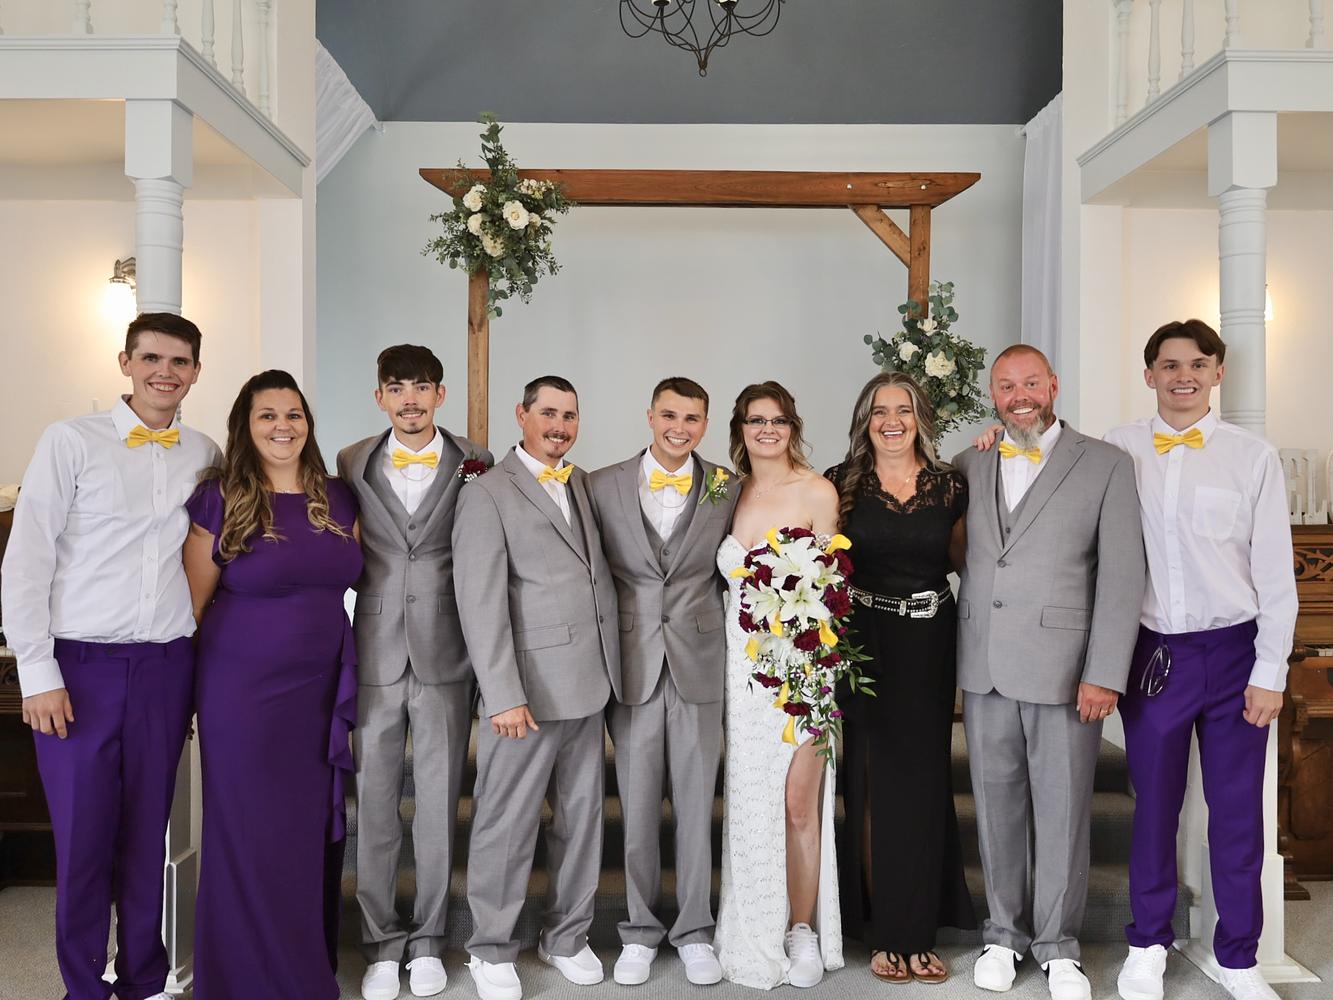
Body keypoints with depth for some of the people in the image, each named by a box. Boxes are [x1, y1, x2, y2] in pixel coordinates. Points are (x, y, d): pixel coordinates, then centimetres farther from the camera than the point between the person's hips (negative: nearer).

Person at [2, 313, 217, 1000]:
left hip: (165, 666, 3)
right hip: (80, 664, -2)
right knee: (81, 835, 3)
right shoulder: (70, 441, -2)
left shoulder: (204, 455, 8)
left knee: (148, 831, 10)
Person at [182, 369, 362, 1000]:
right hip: (243, 690, -4)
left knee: (313, 830, 11)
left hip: (320, 691, 4)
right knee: (250, 835, 5)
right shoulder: (220, 499, -5)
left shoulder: (336, 498, 6)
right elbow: (193, 600, -2)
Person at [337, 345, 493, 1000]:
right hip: (375, 653, 1)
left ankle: (428, 939, 24)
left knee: (439, 803, 8)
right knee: (374, 803, 8)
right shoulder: (352, 463, 6)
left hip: (445, 655, -1)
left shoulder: (474, 465, 0)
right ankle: (381, 942, 24)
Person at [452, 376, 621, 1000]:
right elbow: (481, 604, -12)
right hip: (528, 690, -6)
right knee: (507, 825, 5)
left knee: (581, 818, 15)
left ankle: (567, 936, 31)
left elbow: (598, 580, 14)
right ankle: (491, 950, 23)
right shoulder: (487, 494, -6)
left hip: (587, 687, 6)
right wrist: (504, 695, -17)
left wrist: (608, 675, 8)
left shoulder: (583, 485, 13)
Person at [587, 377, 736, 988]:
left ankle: (693, 929, 24)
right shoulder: (603, 486, 1)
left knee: (696, 804, 8)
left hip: (700, 664, 0)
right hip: (632, 668, 0)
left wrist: (728, 641, 2)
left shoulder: (727, 489, 2)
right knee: (637, 806, 9)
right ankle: (640, 929, 25)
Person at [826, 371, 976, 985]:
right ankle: (884, 933, 18)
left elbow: (962, 559, 12)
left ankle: (918, 932, 21)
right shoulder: (841, 484, 1)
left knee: (923, 778, 7)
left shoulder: (950, 486, 3)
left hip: (929, 646, 1)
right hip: (865, 643, -1)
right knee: (874, 779, 5)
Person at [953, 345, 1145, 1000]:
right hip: (984, 668, 3)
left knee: (1062, 809, 5)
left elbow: (1122, 576, -4)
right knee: (997, 805, 11)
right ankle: (1004, 934, 28)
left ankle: (1057, 944, 23)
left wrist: (1104, 674, -10)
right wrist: (954, 653, 3)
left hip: (1065, 667, -3)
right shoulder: (967, 466, 10)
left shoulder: (1106, 465, 0)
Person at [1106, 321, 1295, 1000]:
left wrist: (1270, 672, -3)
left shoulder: (1253, 457, 0)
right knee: (1153, 803, 10)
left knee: (1238, 810, 8)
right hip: (1152, 653, 1)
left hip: (1233, 651, 0)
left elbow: (1276, 573, 0)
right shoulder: (1118, 450, 2)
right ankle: (1148, 944, 29)